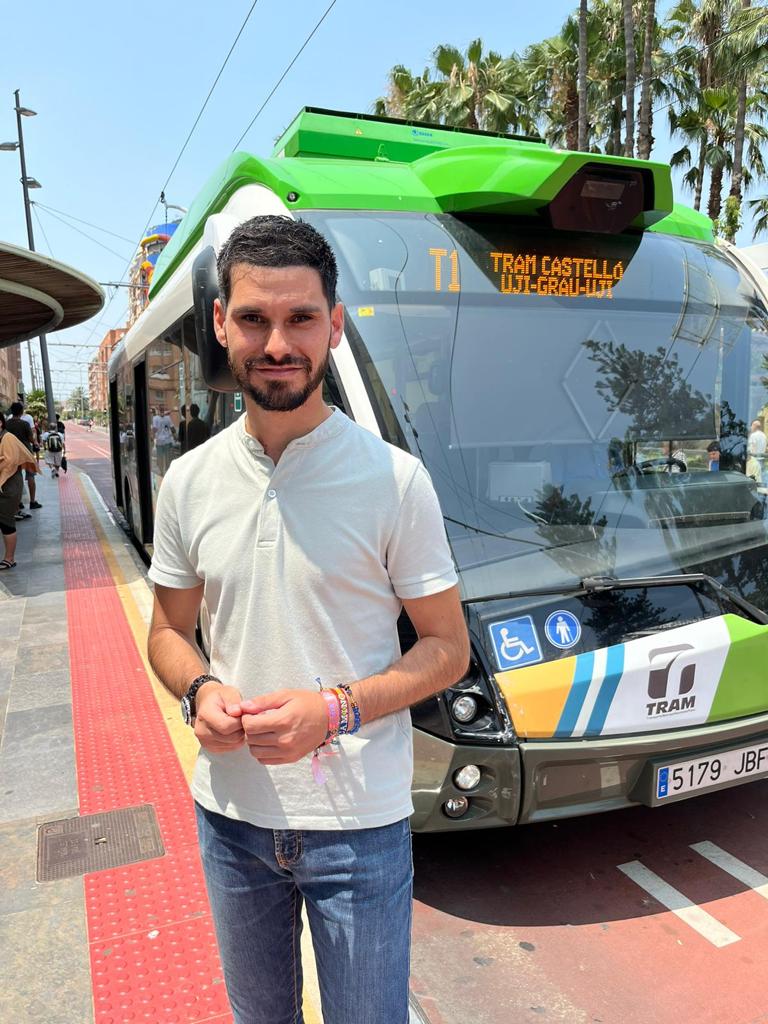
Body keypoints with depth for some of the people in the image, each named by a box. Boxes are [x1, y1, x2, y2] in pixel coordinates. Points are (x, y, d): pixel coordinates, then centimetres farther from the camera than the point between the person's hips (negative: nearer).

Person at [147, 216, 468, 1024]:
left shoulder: (395, 479, -13)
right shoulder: (189, 482, -3)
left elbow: (447, 646, -7)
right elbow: (168, 630, 8)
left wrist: (337, 708, -21)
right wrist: (199, 691, -13)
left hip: (357, 822, -3)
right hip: (231, 811, 4)